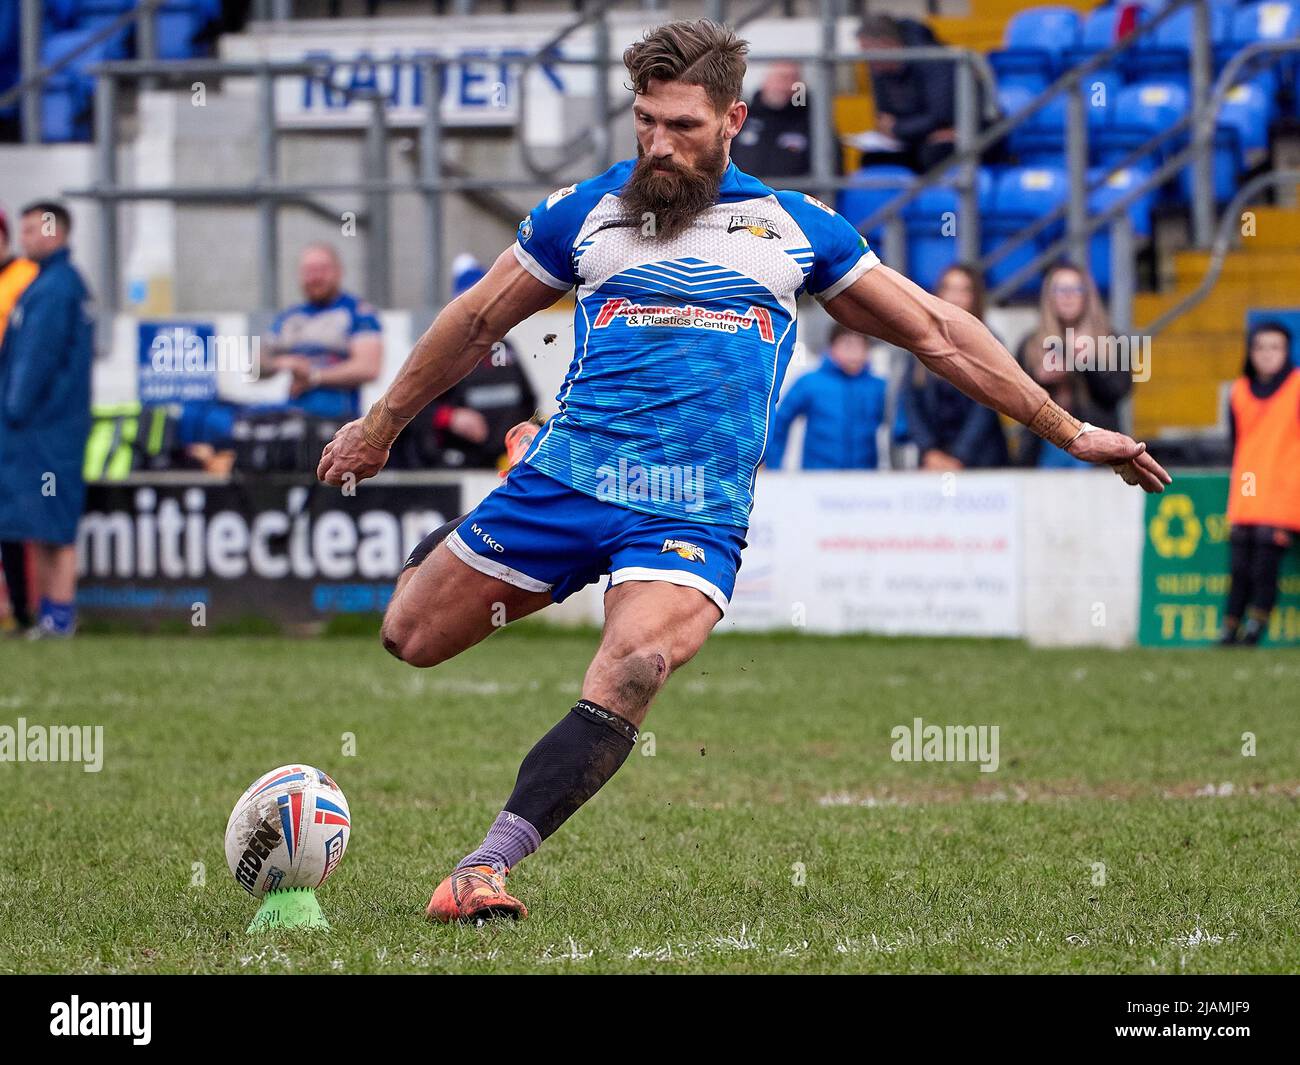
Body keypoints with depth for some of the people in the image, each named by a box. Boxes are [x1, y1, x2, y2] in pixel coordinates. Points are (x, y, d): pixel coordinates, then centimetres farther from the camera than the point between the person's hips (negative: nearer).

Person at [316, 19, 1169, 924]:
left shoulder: (797, 228, 9)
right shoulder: (585, 213, 9)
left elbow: (936, 332, 15)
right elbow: (478, 323, 22)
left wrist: (1068, 430, 14)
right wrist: (379, 428, 29)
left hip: (695, 515, -2)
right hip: (566, 476, 2)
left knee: (628, 680, -28)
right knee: (410, 636, 7)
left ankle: (486, 868, -30)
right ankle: (452, 549, 44)